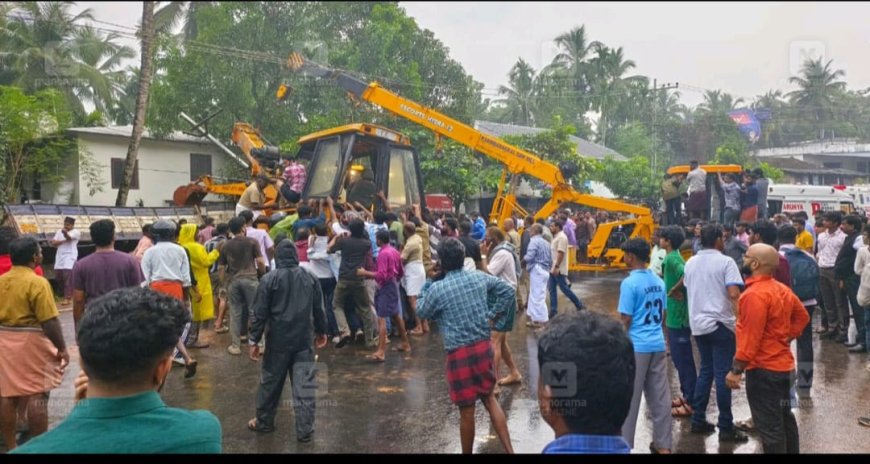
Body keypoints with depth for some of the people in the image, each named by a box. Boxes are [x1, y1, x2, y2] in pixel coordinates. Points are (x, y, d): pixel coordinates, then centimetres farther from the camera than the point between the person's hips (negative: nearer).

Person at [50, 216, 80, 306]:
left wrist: (65, 233, -48)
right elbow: (53, 243, 6)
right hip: (60, 257, 6)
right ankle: (64, 294, 28)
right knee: (58, 277, 9)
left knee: (68, 277, -13)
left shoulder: (76, 232, -3)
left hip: (69, 258, -6)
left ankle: (67, 297, -11)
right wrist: (63, 241, -9)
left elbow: (69, 237, -25)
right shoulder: (59, 232, 16)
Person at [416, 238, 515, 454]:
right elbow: (508, 291, 10)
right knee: (489, 398, 20)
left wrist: (427, 284, 9)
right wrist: (493, 315, 14)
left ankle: (467, 452, 25)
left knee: (467, 411, 7)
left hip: (459, 353, -5)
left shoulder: (437, 288, -14)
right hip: (484, 345, 5)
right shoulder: (480, 277, 0)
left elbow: (421, 312, 4)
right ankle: (509, 450, 19)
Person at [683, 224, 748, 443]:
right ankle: (726, 428, 5)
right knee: (722, 374, -1)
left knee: (705, 371, 16)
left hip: (698, 323, 6)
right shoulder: (725, 262, -10)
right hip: (720, 323, -6)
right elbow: (734, 294, -20)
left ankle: (698, 420, 19)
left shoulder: (690, 262, 10)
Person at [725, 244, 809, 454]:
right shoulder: (782, 289, 7)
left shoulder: (755, 294, -22)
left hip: (763, 368, -10)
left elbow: (750, 337, -24)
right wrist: (787, 337, 14)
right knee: (784, 418, 20)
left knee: (769, 425, 0)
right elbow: (802, 316, 20)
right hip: (783, 364, 10)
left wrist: (736, 369, -19)